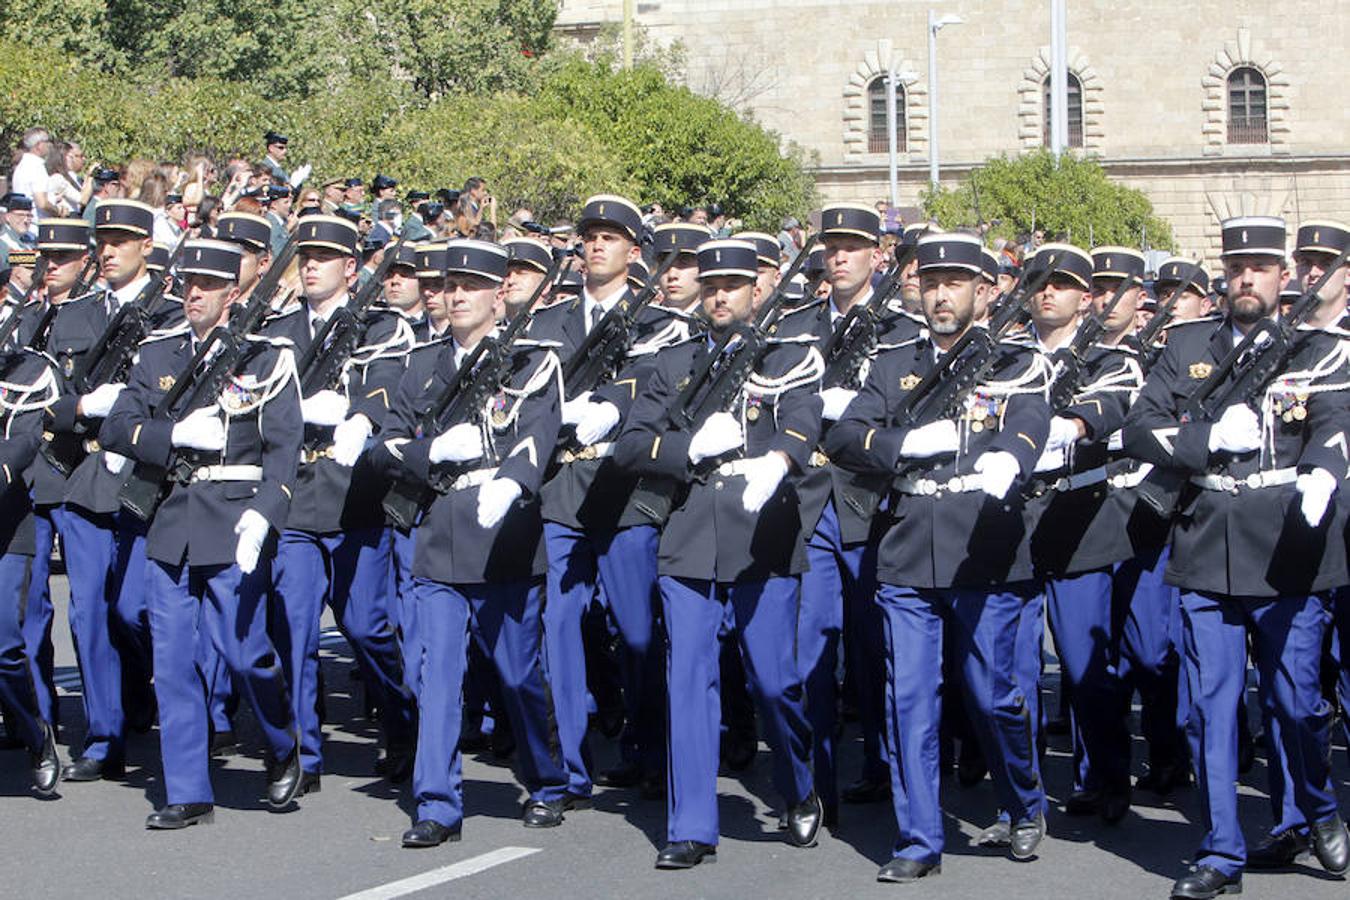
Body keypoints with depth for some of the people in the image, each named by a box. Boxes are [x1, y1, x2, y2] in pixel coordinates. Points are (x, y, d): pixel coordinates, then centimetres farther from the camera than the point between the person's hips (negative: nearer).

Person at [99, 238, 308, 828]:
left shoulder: (267, 358, 0)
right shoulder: (157, 356, 12)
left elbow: (283, 448, -6)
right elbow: (115, 428, 4)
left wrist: (262, 515, -20)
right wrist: (178, 433, -13)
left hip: (235, 522, -4)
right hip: (170, 524, 4)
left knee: (243, 651, -5)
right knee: (172, 660, 2)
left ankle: (284, 749, 24)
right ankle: (187, 794, 9)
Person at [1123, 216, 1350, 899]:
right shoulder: (1186, 348, 12)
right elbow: (1139, 428, 5)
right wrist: (1212, 437, -11)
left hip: (1288, 556, -2)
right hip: (1206, 553, 2)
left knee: (1294, 699, 3)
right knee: (1210, 704, 2)